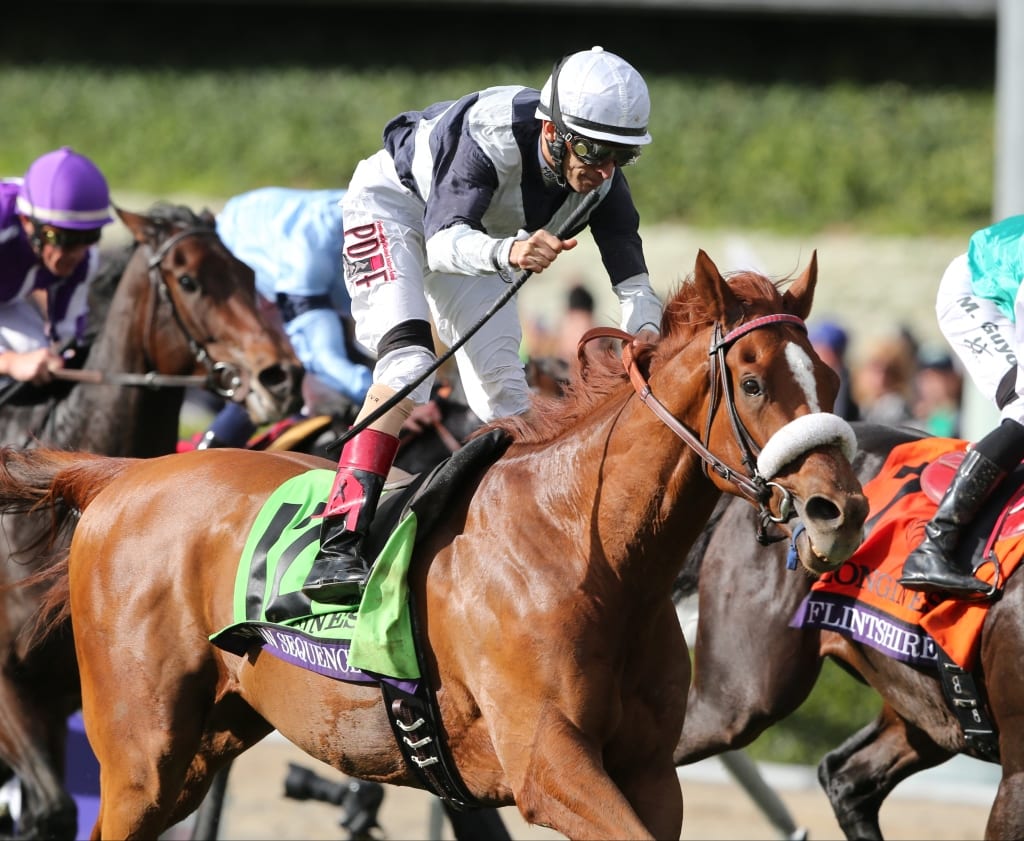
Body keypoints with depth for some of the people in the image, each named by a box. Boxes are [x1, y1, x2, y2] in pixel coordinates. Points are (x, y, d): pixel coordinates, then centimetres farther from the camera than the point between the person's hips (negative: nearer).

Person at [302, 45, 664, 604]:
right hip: (393, 204, -7)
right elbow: (442, 243, -47)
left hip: (469, 233, 7)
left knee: (505, 393, 3)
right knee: (408, 364, -26)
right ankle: (338, 549, -35)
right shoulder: (493, 133, -40)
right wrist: (509, 253, -67)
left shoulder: (600, 174, -21)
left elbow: (630, 272, -20)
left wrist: (645, 333, -41)